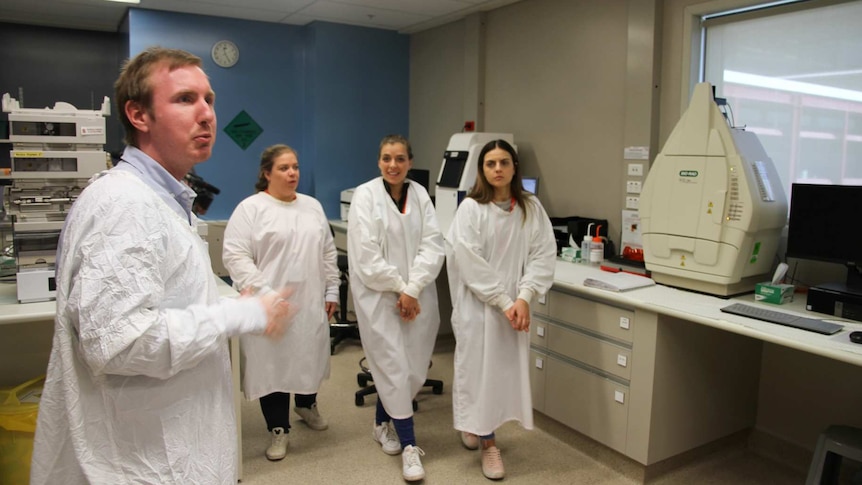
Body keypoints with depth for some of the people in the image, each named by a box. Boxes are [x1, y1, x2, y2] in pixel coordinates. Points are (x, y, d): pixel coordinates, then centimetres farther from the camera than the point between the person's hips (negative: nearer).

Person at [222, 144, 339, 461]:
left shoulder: (313, 206, 11)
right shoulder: (250, 208, -6)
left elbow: (328, 253, 13)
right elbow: (234, 256, -12)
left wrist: (332, 291, 9)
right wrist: (263, 293, -18)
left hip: (310, 303, 5)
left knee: (310, 358, 16)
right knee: (273, 364, 4)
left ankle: (306, 404, 43)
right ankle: (279, 429, 20)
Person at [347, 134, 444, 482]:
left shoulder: (420, 195, 4)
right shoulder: (365, 196, -7)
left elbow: (433, 246, -3)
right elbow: (366, 256, -12)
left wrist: (411, 289, -12)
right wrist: (398, 288, -11)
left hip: (418, 295, 4)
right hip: (379, 296, -4)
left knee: (414, 368, 10)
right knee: (394, 368, -2)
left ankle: (382, 424, 34)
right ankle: (409, 445, 11)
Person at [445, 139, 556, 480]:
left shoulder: (532, 207, 1)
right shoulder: (470, 208, -9)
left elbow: (544, 255, -3)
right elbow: (470, 263, -14)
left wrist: (524, 298, -15)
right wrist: (504, 302, -15)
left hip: (516, 306, 4)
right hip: (478, 304, -3)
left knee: (509, 369, 11)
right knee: (479, 369, 4)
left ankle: (473, 424, 34)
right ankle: (488, 442, 21)